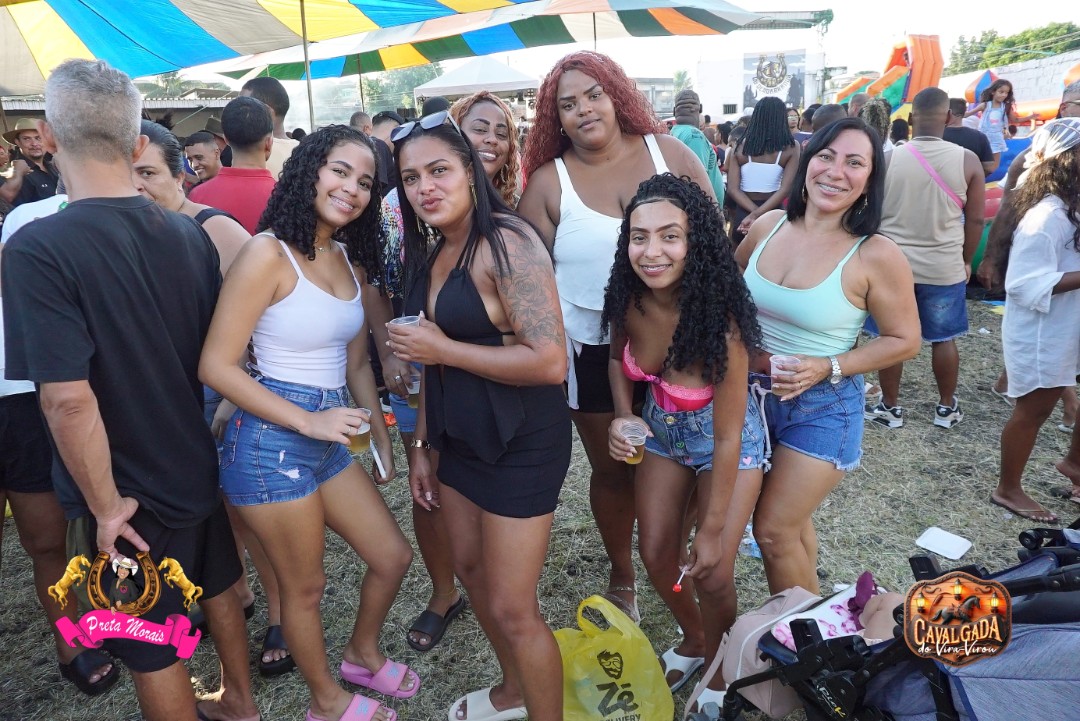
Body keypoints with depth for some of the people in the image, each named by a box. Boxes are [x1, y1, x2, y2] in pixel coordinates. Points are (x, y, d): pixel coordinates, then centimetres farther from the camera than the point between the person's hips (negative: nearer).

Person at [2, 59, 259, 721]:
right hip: (200, 465, 6)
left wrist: (105, 505, -16)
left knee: (152, 651, 14)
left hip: (131, 493, -6)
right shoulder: (187, 232, -5)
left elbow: (69, 399, -28)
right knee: (218, 589, 26)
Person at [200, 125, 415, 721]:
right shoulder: (268, 253, -16)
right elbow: (216, 366, -17)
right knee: (305, 586, 12)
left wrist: (382, 440, 14)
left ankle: (362, 654, 46)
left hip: (327, 438, 8)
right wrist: (309, 421, -20)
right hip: (271, 442, -8)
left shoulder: (351, 261, 7)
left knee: (393, 557, 18)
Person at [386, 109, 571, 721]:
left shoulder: (506, 242, -19)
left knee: (512, 609, -1)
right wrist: (422, 446, 16)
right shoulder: (433, 254, 7)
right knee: (471, 568, 22)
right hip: (461, 437, 9)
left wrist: (442, 349, -21)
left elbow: (550, 361, -28)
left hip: (523, 443, -9)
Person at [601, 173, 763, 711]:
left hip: (727, 439, -4)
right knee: (656, 555, 11)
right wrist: (623, 417, -15)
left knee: (712, 575, -3)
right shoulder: (628, 299, -21)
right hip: (662, 429, 5)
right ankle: (692, 641, 43)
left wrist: (712, 530, -18)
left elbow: (727, 437, -25)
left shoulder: (718, 318, -34)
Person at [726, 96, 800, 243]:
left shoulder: (741, 146, -1)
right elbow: (785, 189, -14)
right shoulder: (791, 148, -6)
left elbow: (732, 189, -8)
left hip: (743, 212, 1)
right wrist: (756, 215, -18)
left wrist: (756, 213, -13)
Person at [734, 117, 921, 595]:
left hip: (823, 407, -4)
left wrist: (828, 368, -19)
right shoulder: (767, 226, -4)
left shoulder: (875, 256, -17)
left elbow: (904, 341, -8)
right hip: (753, 393, 5)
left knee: (774, 531, 0)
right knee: (791, 521, 20)